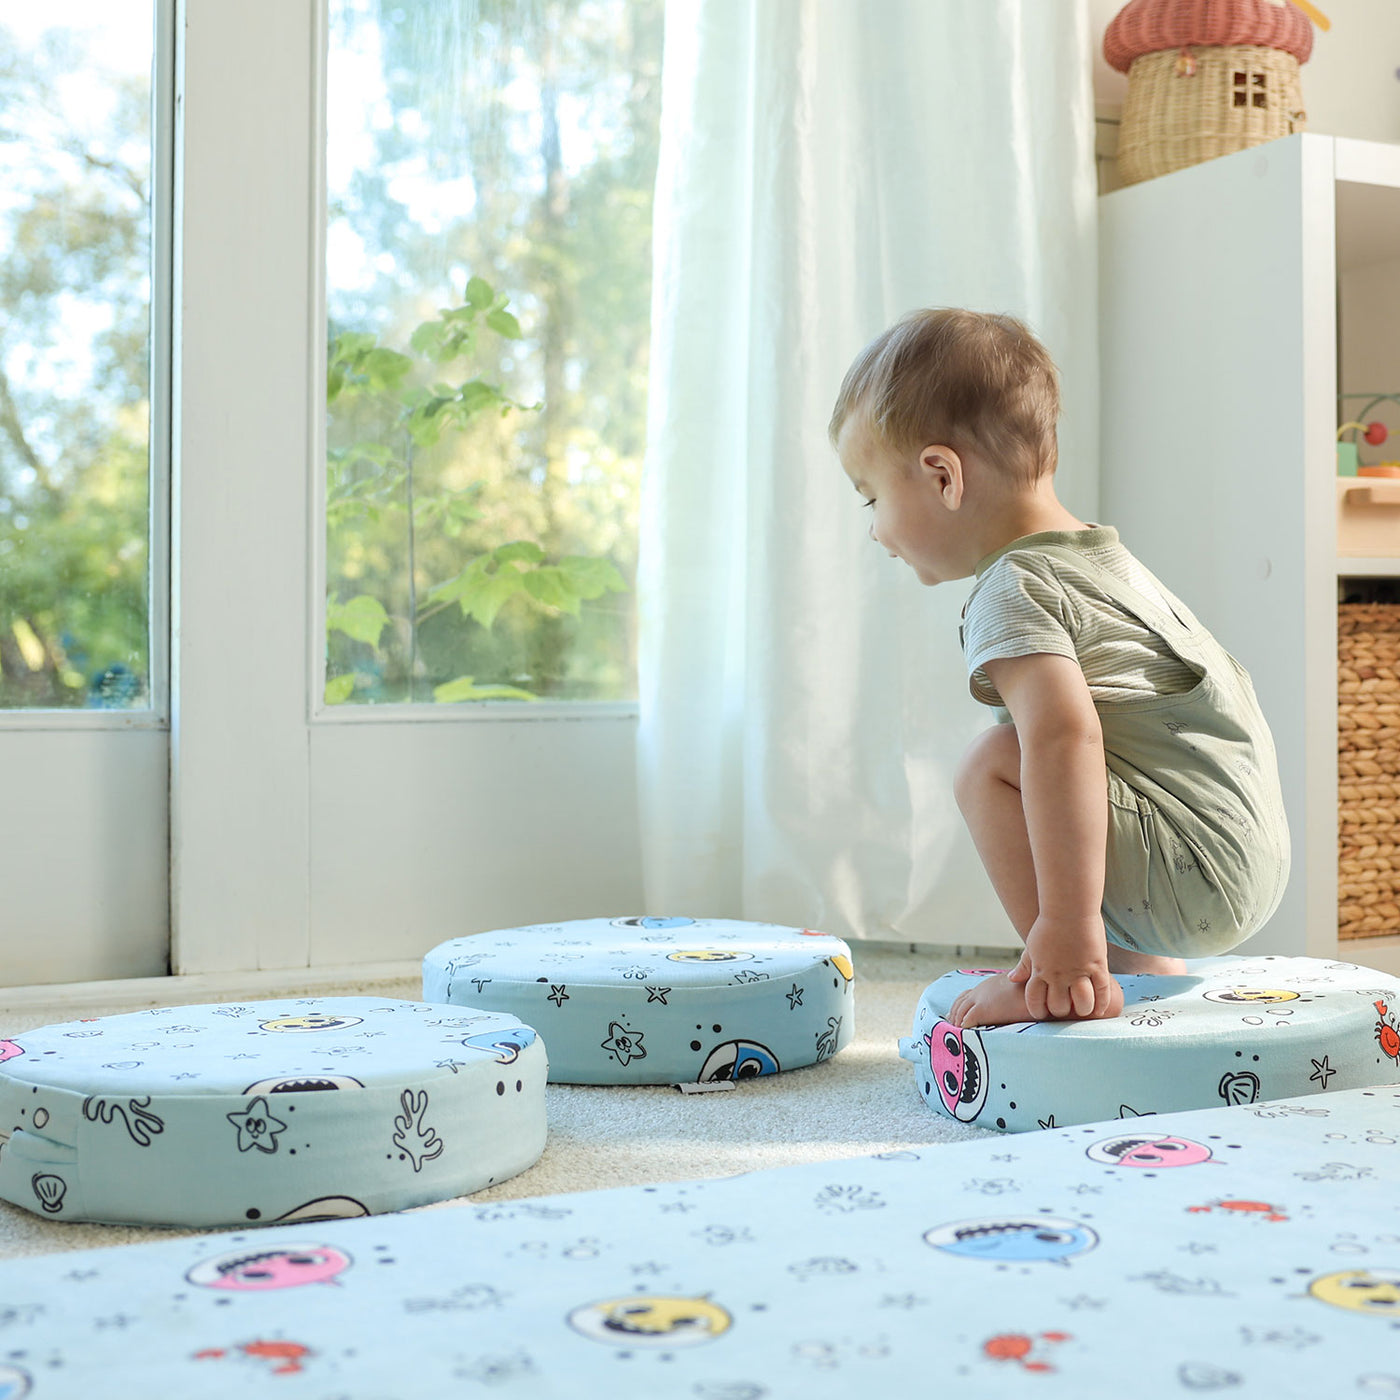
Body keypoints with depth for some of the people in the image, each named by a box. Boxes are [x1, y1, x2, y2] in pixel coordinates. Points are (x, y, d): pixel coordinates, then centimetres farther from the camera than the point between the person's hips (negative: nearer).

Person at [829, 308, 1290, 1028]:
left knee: (994, 763, -17)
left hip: (1193, 876, -11)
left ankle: (1055, 986, -11)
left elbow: (1064, 737, -33)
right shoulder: (1107, 557, 16)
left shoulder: (1011, 595, -16)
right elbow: (1226, 676, 26)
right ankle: (1151, 971, 31)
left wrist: (1067, 924, -35)